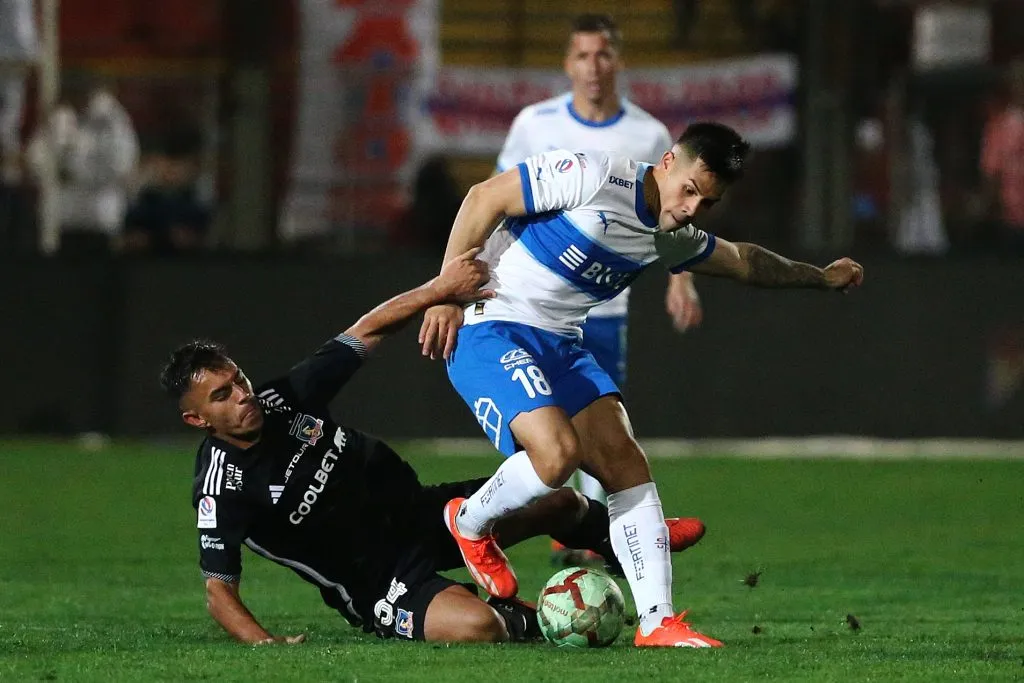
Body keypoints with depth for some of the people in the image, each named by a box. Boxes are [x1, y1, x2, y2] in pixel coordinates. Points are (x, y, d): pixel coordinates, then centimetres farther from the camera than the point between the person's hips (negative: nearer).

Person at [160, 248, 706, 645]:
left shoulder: (282, 399, -9)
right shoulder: (222, 487, -22)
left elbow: (367, 332, -4)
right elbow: (219, 591, -19)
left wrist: (439, 290, -19)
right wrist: (264, 644, -37)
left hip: (413, 511, 6)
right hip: (377, 588, -6)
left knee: (557, 500, 5)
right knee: (476, 628, -33)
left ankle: (616, 536, 42)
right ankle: (524, 621, 5)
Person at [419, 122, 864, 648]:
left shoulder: (672, 238, 9)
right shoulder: (595, 177, -18)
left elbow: (742, 261, 31)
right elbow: (484, 199, -15)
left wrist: (821, 278, 40)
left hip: (561, 345, 8)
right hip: (488, 329, -8)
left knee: (624, 462, -6)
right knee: (558, 452, -26)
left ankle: (657, 622, -5)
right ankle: (469, 523, 5)